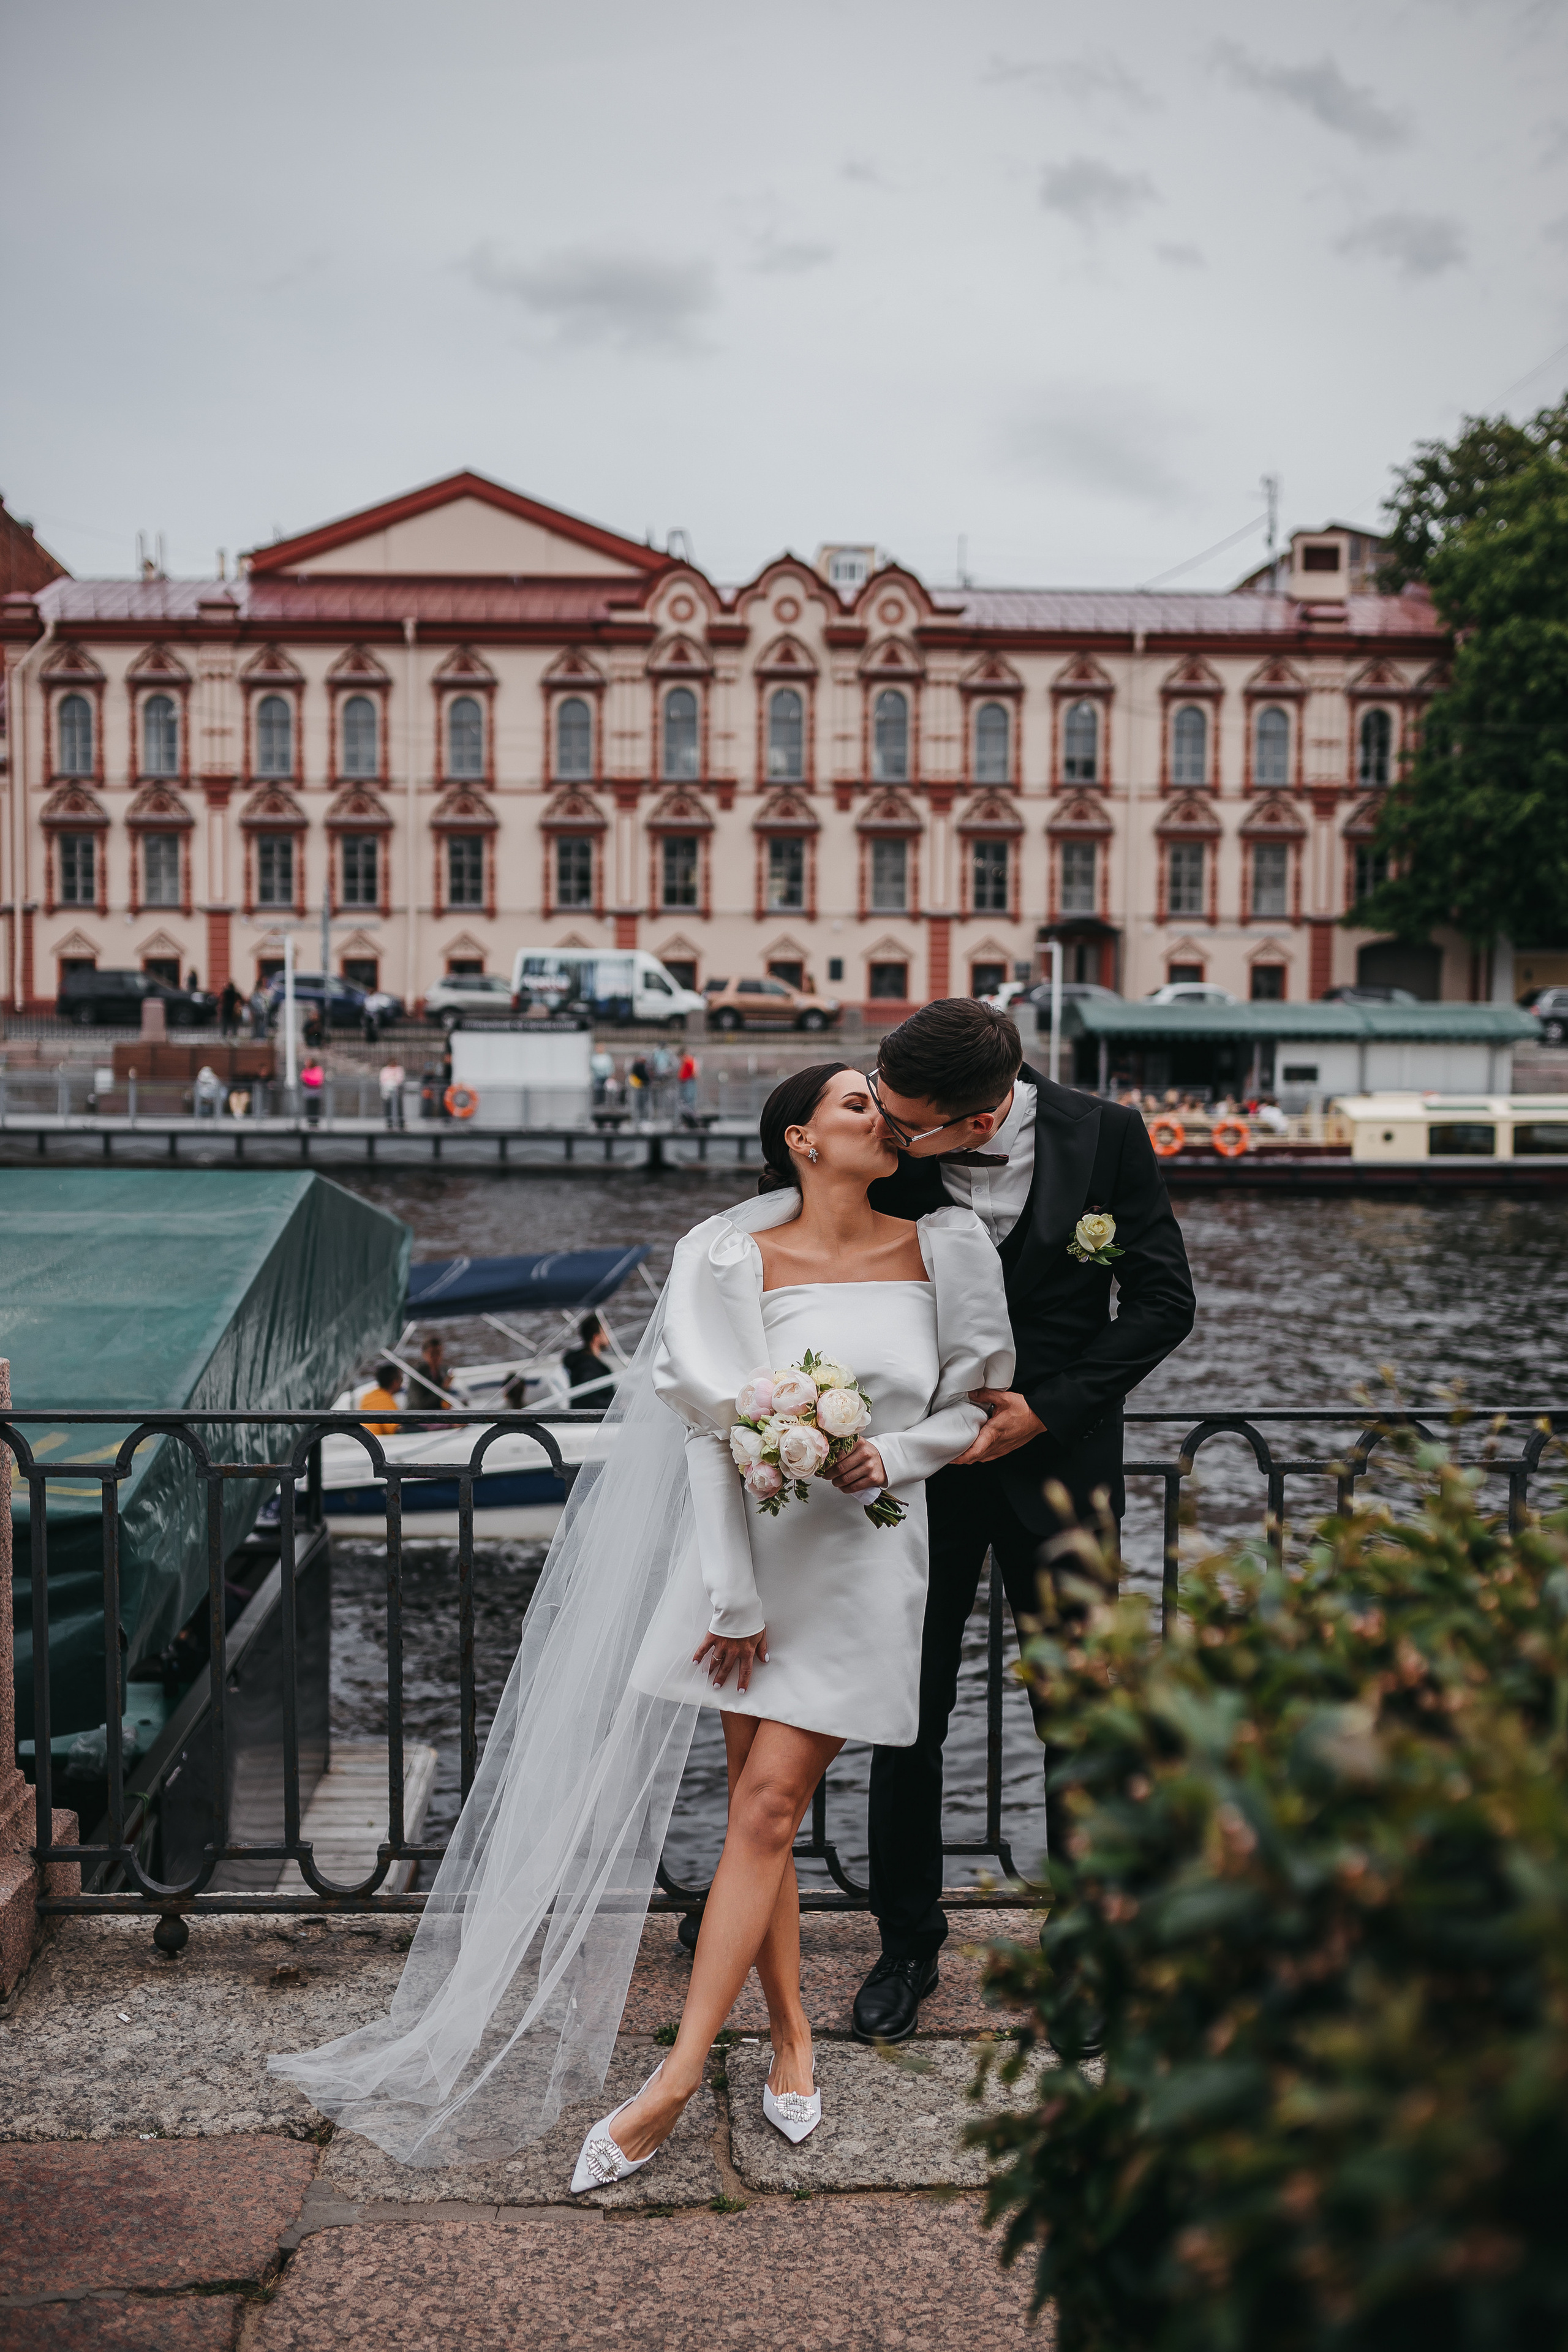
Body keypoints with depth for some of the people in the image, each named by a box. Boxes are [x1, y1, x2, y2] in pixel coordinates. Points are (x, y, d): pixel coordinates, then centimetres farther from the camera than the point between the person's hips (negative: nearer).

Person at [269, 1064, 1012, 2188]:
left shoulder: (944, 1249, 1)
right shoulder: (735, 1259, -4)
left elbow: (981, 1400, 10)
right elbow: (718, 1435, -7)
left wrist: (895, 1453, -9)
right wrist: (732, 1599, -9)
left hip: (865, 1561, 0)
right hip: (759, 1551, 0)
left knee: (766, 1807, -4)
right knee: (763, 1812, 6)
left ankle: (676, 2080, 2)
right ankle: (792, 2040, 25)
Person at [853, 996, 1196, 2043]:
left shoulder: (1105, 1134, -14)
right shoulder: (882, 1152, -14)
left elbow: (1163, 1298, -7)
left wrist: (1047, 1408, -13)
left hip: (1058, 1459, 0)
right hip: (922, 1462, 1)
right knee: (909, 1718, 9)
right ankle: (909, 1944, 28)